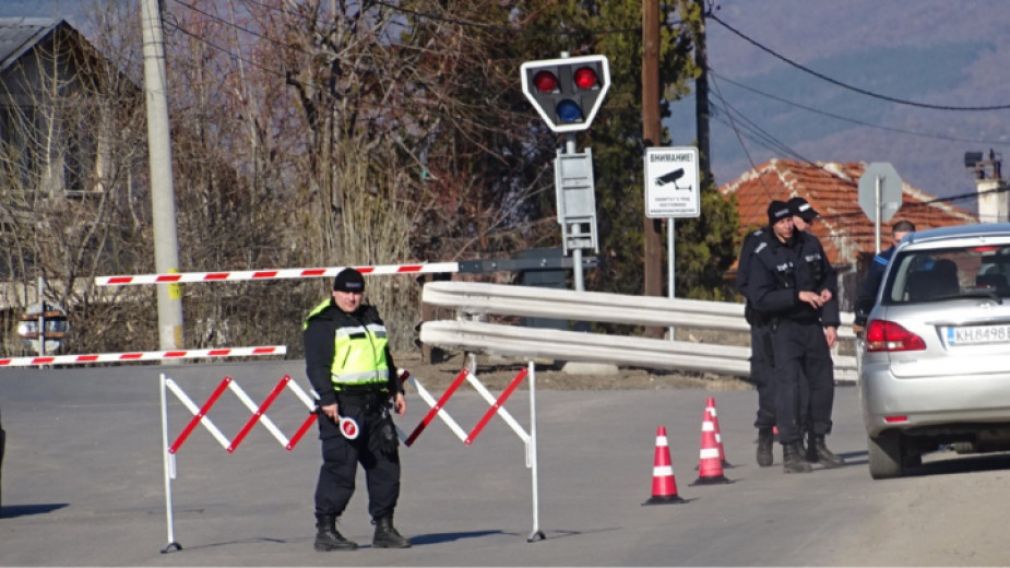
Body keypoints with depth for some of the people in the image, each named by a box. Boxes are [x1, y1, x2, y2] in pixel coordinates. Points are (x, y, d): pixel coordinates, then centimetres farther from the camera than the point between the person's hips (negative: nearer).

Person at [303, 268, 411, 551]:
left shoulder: (371, 318, 19)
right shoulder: (322, 323, -5)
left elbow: (386, 358, 28)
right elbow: (316, 365, -12)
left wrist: (397, 390, 20)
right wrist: (327, 399, -20)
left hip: (375, 404, 8)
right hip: (342, 404, -8)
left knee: (386, 464, 8)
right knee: (339, 468, -10)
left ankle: (384, 527, 15)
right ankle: (325, 530, -5)